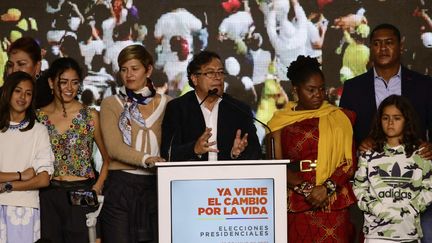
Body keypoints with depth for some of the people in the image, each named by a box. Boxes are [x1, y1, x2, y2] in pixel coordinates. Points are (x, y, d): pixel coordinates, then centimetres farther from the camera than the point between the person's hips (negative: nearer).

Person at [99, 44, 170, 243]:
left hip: (157, 185, 2)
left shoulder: (166, 104, 12)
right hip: (121, 187, -2)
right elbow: (114, 147, -8)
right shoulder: (111, 104, 6)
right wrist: (146, 159, -23)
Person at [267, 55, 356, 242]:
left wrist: (327, 188, -14)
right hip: (296, 207, 0)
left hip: (334, 205, 0)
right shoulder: (281, 121, 6)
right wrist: (305, 189, -13)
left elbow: (350, 162, 0)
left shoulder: (340, 118, 6)